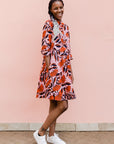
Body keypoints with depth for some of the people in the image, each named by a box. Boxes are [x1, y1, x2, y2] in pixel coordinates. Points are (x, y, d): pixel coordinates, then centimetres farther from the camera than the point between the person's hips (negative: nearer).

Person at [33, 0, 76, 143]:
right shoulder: (49, 24, -5)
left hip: (63, 68, 8)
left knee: (55, 103, 13)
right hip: (53, 68, -8)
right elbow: (45, 48, -12)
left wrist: (70, 71, 16)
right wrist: (49, 70, -18)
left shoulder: (65, 27, 18)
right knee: (62, 105, -10)